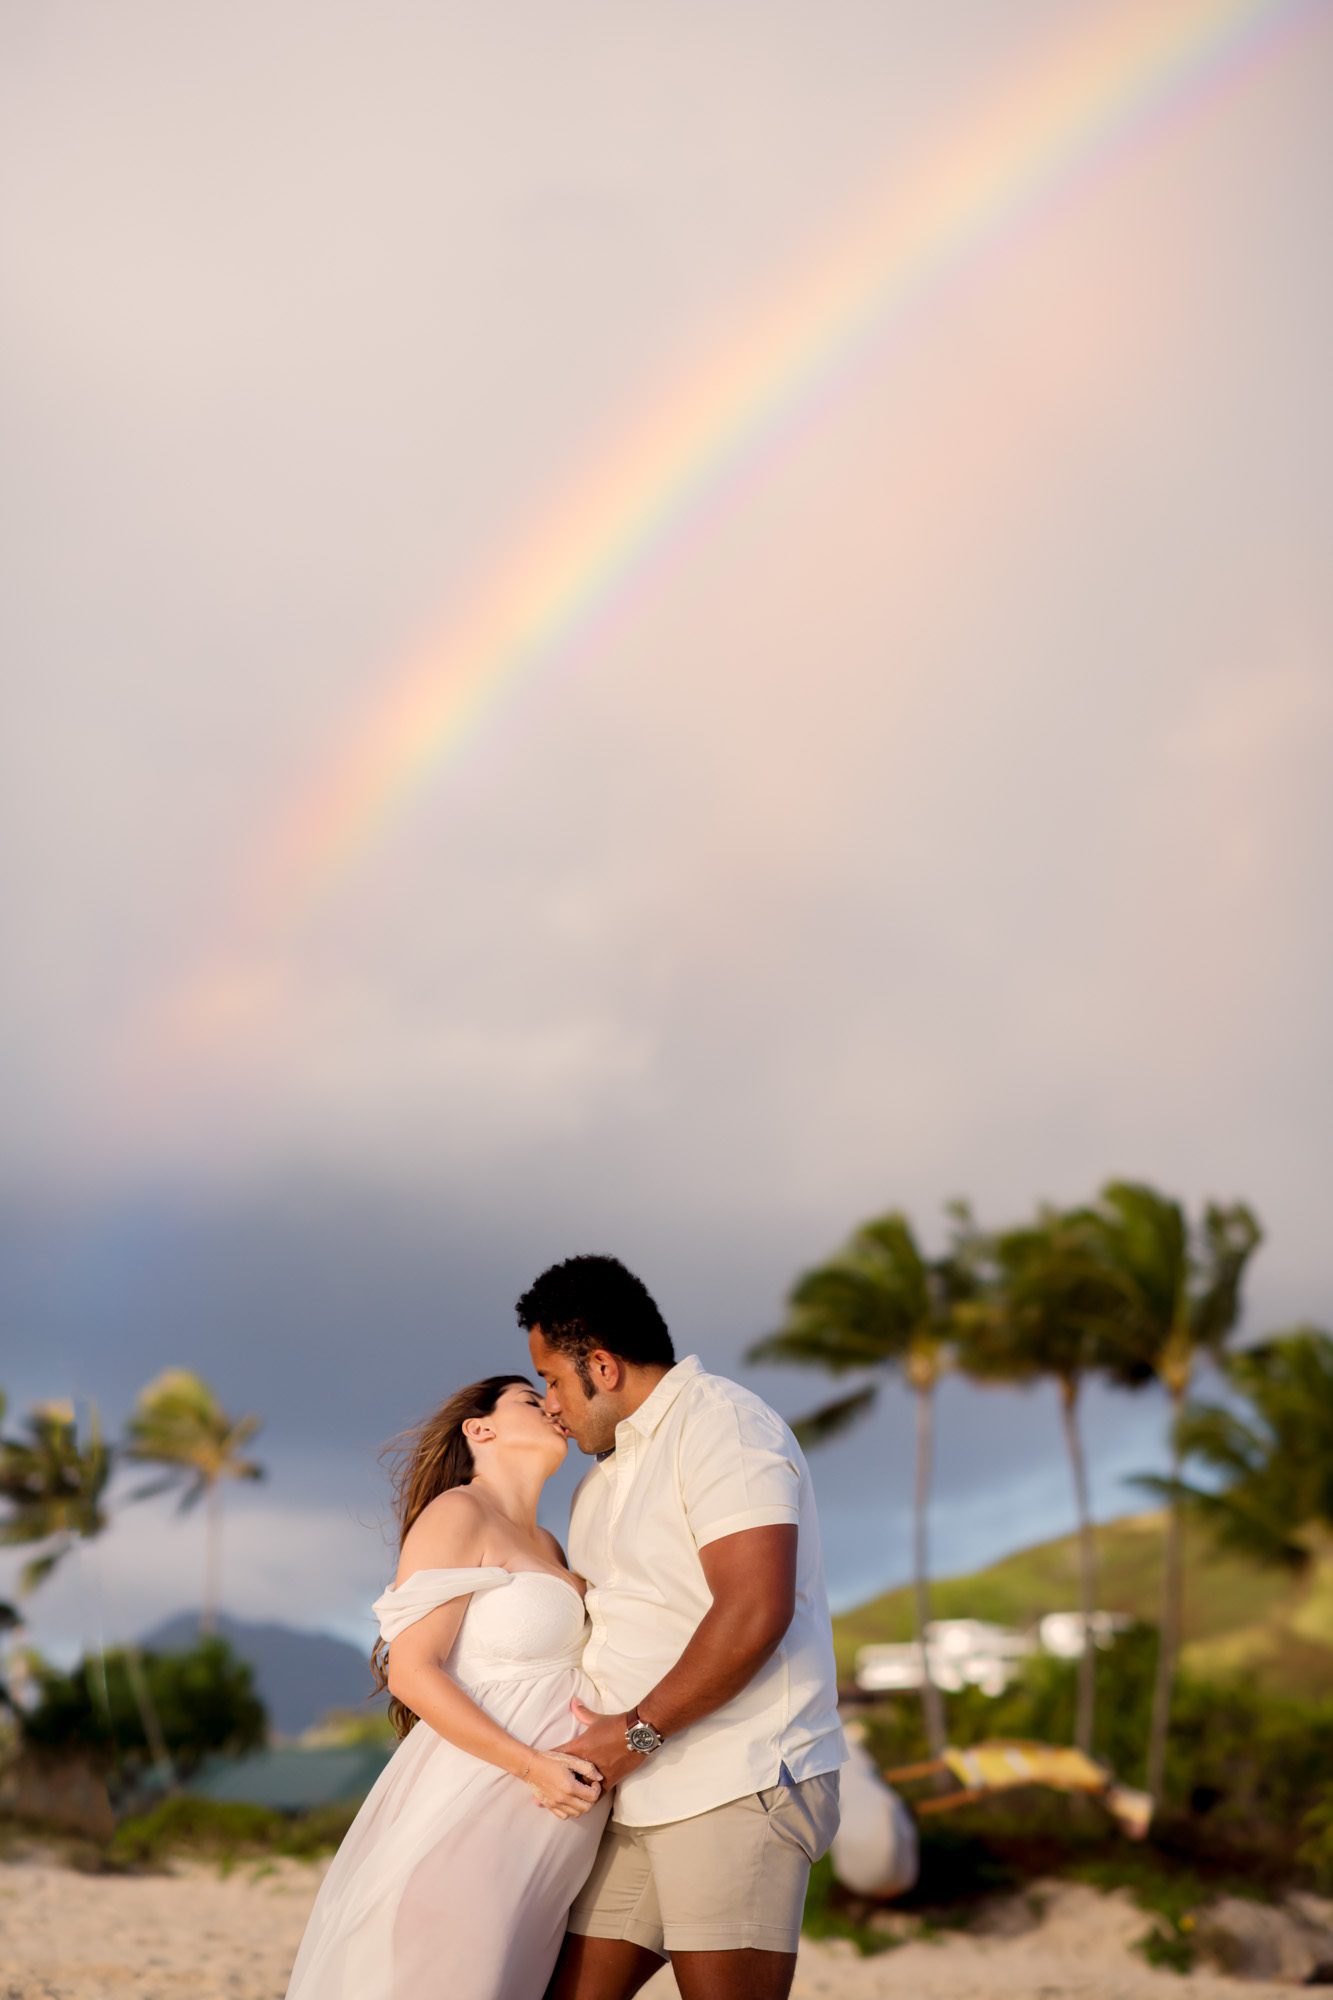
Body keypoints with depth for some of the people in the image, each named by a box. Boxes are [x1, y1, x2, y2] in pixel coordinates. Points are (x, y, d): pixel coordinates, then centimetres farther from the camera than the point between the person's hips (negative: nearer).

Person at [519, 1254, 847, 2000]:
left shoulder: (720, 1423, -9)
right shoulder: (611, 1470, 22)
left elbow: (754, 1612, -20)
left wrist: (637, 1732, -15)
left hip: (738, 1789, -9)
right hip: (643, 1794, 9)